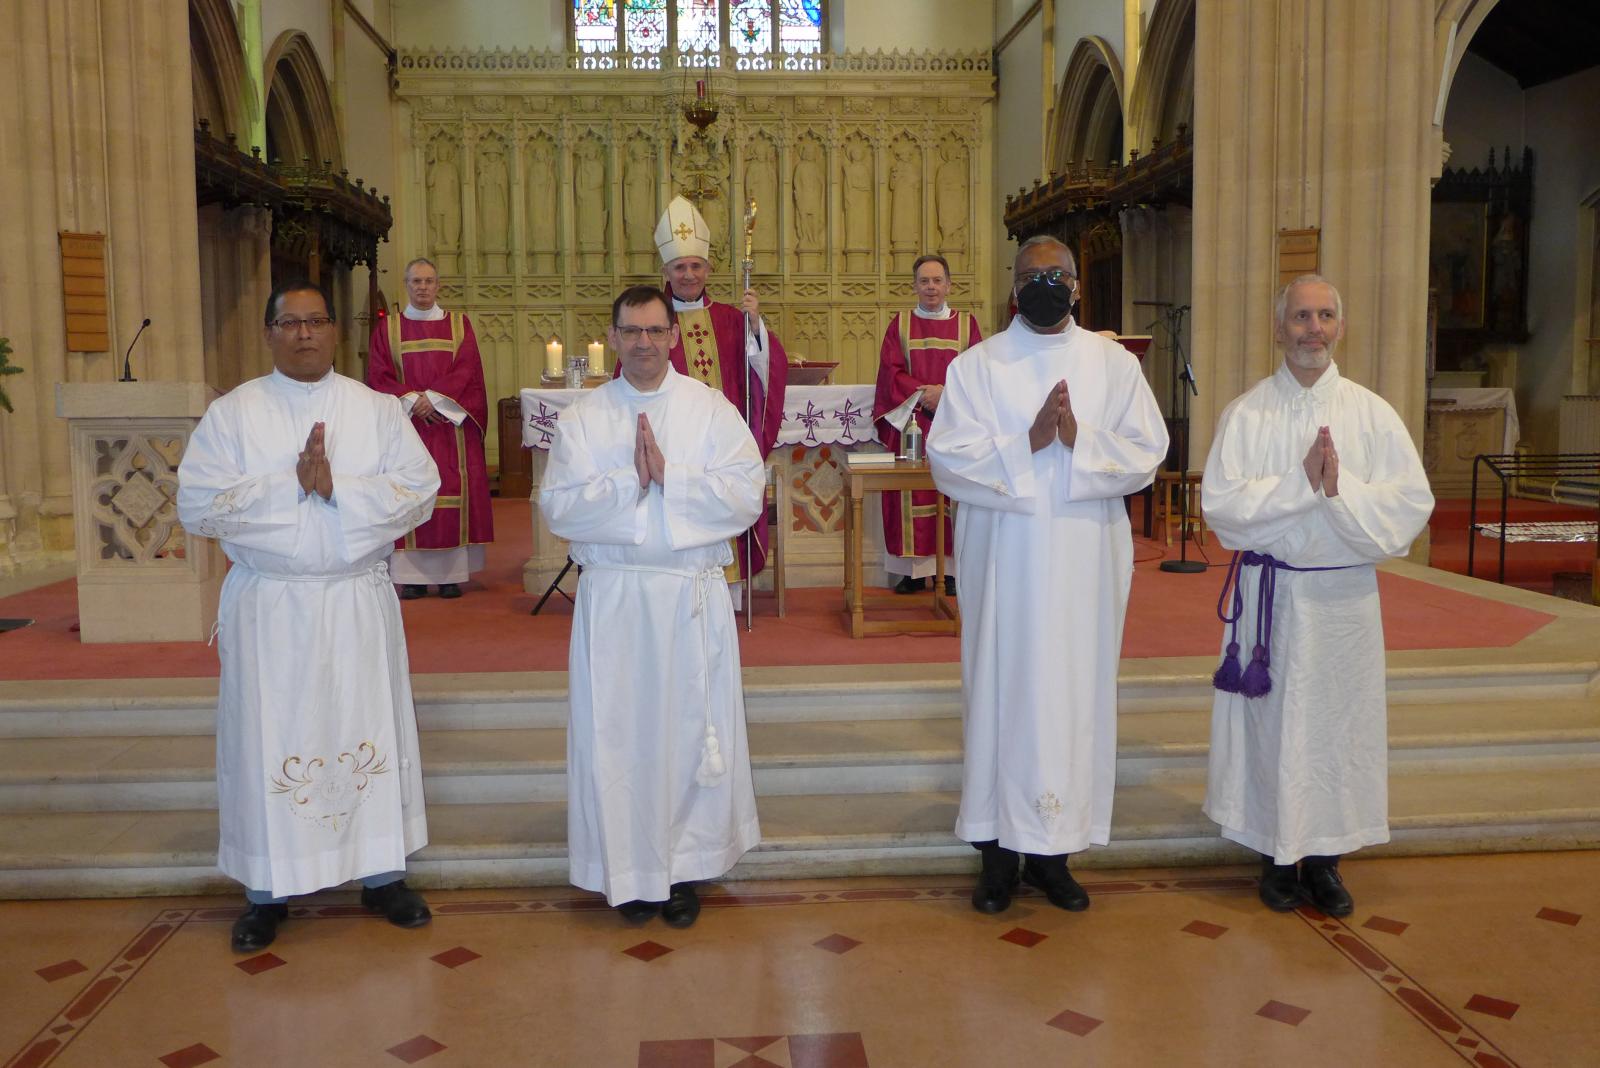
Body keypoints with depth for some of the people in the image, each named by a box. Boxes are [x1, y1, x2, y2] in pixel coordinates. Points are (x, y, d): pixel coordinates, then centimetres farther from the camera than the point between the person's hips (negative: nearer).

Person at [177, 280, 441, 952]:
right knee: (268, 741, 4)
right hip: (267, 606, -1)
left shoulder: (377, 410, 5)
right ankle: (267, 891, 18)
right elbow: (197, 506, -8)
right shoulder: (231, 413, 2)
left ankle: (382, 875, 21)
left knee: (371, 732, 7)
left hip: (359, 600, 1)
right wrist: (293, 483, -16)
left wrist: (336, 486, -18)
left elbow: (419, 491, -5)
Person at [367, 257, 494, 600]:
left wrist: (433, 398, -13)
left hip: (451, 423, 0)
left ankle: (450, 572, 0)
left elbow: (466, 371, -1)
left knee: (453, 492, -4)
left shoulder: (459, 324, 10)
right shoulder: (387, 328, 10)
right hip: (405, 423, 0)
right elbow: (379, 376, 2)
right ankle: (413, 574, -3)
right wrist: (412, 400, -13)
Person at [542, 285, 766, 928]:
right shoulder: (583, 418, 5)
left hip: (694, 594, 0)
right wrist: (630, 478, -16)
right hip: (613, 596, 1)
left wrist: (667, 475, -16)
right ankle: (630, 870, 18)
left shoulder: (712, 409, 3)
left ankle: (687, 866, 20)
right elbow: (558, 507, -6)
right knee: (617, 730, 4)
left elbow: (746, 494, -8)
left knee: (693, 726, 5)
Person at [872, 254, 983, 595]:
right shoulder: (900, 323, 10)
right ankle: (915, 570, 3)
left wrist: (946, 393, -14)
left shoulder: (966, 323, 9)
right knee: (911, 495, -2)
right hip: (911, 423, 0)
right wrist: (923, 393, -15)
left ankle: (952, 569, 3)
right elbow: (891, 372, 1)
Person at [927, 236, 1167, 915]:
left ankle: (1051, 851, 17)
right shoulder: (977, 365, 3)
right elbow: (947, 458, -6)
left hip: (1087, 558, 2)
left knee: (1076, 691, 4)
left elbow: (1147, 452, 1)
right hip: (1003, 557, -1)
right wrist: (1028, 443, -17)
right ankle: (999, 849, 14)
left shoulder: (1115, 364, 7)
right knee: (1001, 689, 2)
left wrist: (1081, 441, -16)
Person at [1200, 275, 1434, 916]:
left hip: (1345, 595, 2)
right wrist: (1303, 481, -19)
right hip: (1269, 594, -1)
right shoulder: (1246, 414, 0)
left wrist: (1341, 486, -19)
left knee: (1339, 722, 7)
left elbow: (1413, 503, -5)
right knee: (1273, 722, 4)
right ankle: (1278, 857, 19)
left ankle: (1324, 857, 22)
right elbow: (1220, 504, -11)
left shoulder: (1372, 414, 4)